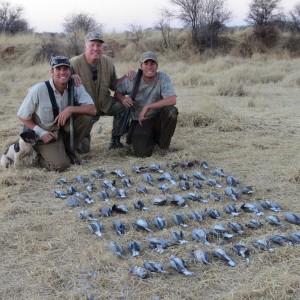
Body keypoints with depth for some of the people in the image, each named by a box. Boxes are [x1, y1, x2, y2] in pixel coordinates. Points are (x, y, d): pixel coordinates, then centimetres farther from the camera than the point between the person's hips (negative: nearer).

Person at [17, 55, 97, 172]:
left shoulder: (76, 87, -13)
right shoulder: (38, 90, -23)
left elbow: (93, 110, -20)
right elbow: (22, 115, -11)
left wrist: (70, 109, -33)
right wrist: (40, 133, -19)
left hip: (64, 129, 4)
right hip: (44, 134, -4)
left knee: (85, 116, -21)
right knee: (61, 164, -23)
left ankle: (68, 150, 1)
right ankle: (38, 156, 11)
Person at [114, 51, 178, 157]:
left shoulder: (163, 78, -13)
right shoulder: (131, 80, -9)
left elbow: (172, 100, -27)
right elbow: (117, 93, 8)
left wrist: (148, 107, -31)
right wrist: (123, 99, -18)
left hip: (158, 118, 0)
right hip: (140, 121, 0)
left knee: (171, 111, -32)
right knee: (142, 153, -21)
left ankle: (165, 145, -6)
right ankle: (151, 138, 19)